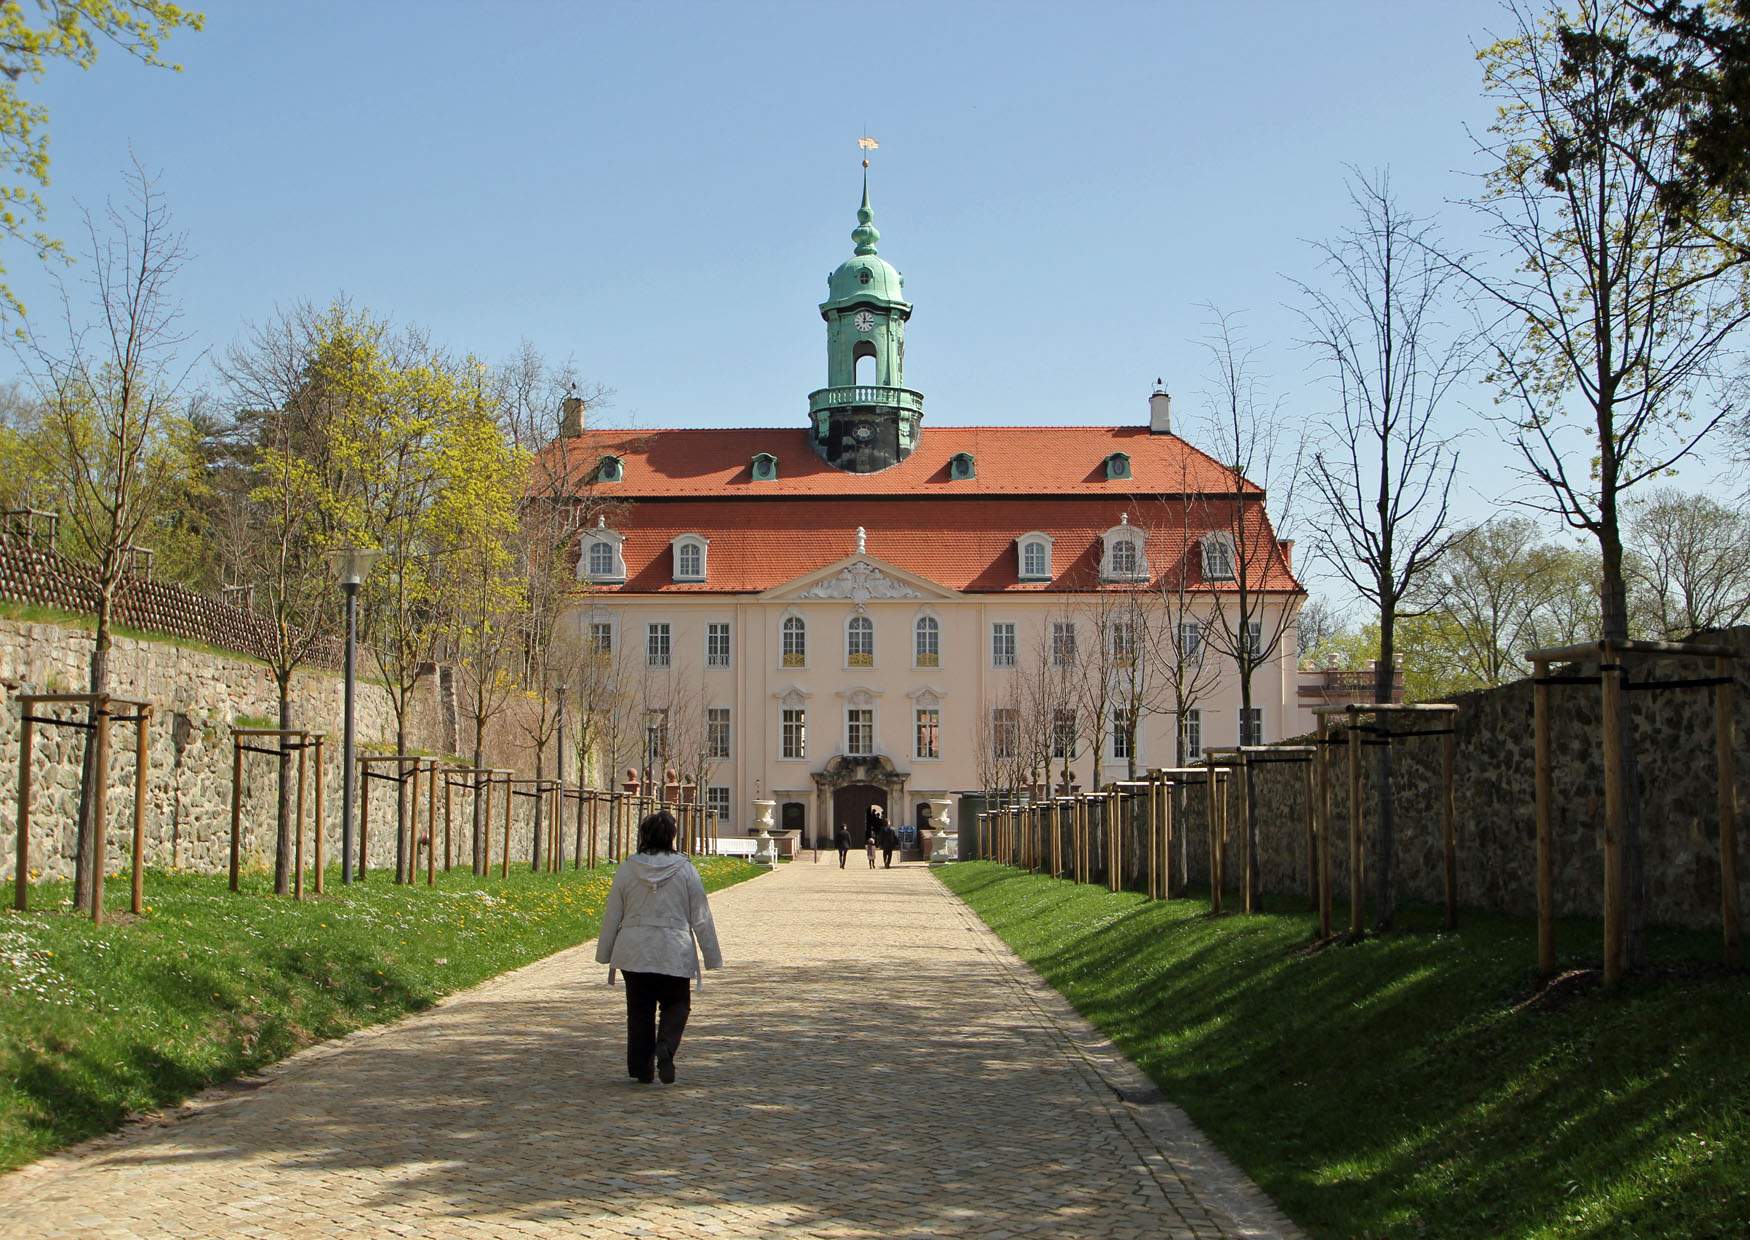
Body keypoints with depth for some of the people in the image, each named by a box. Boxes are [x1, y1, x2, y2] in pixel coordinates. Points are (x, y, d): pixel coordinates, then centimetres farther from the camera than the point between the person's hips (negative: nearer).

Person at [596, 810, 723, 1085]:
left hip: (634, 953, 1)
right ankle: (665, 1047, -14)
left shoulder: (627, 870, -1)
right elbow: (701, 918, -1)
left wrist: (605, 954, 15)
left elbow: (611, 916, 4)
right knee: (676, 1005, 13)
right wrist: (712, 957, 6)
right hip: (674, 954, -1)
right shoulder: (685, 871, -4)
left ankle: (641, 1068, 14)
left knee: (639, 1010, 13)